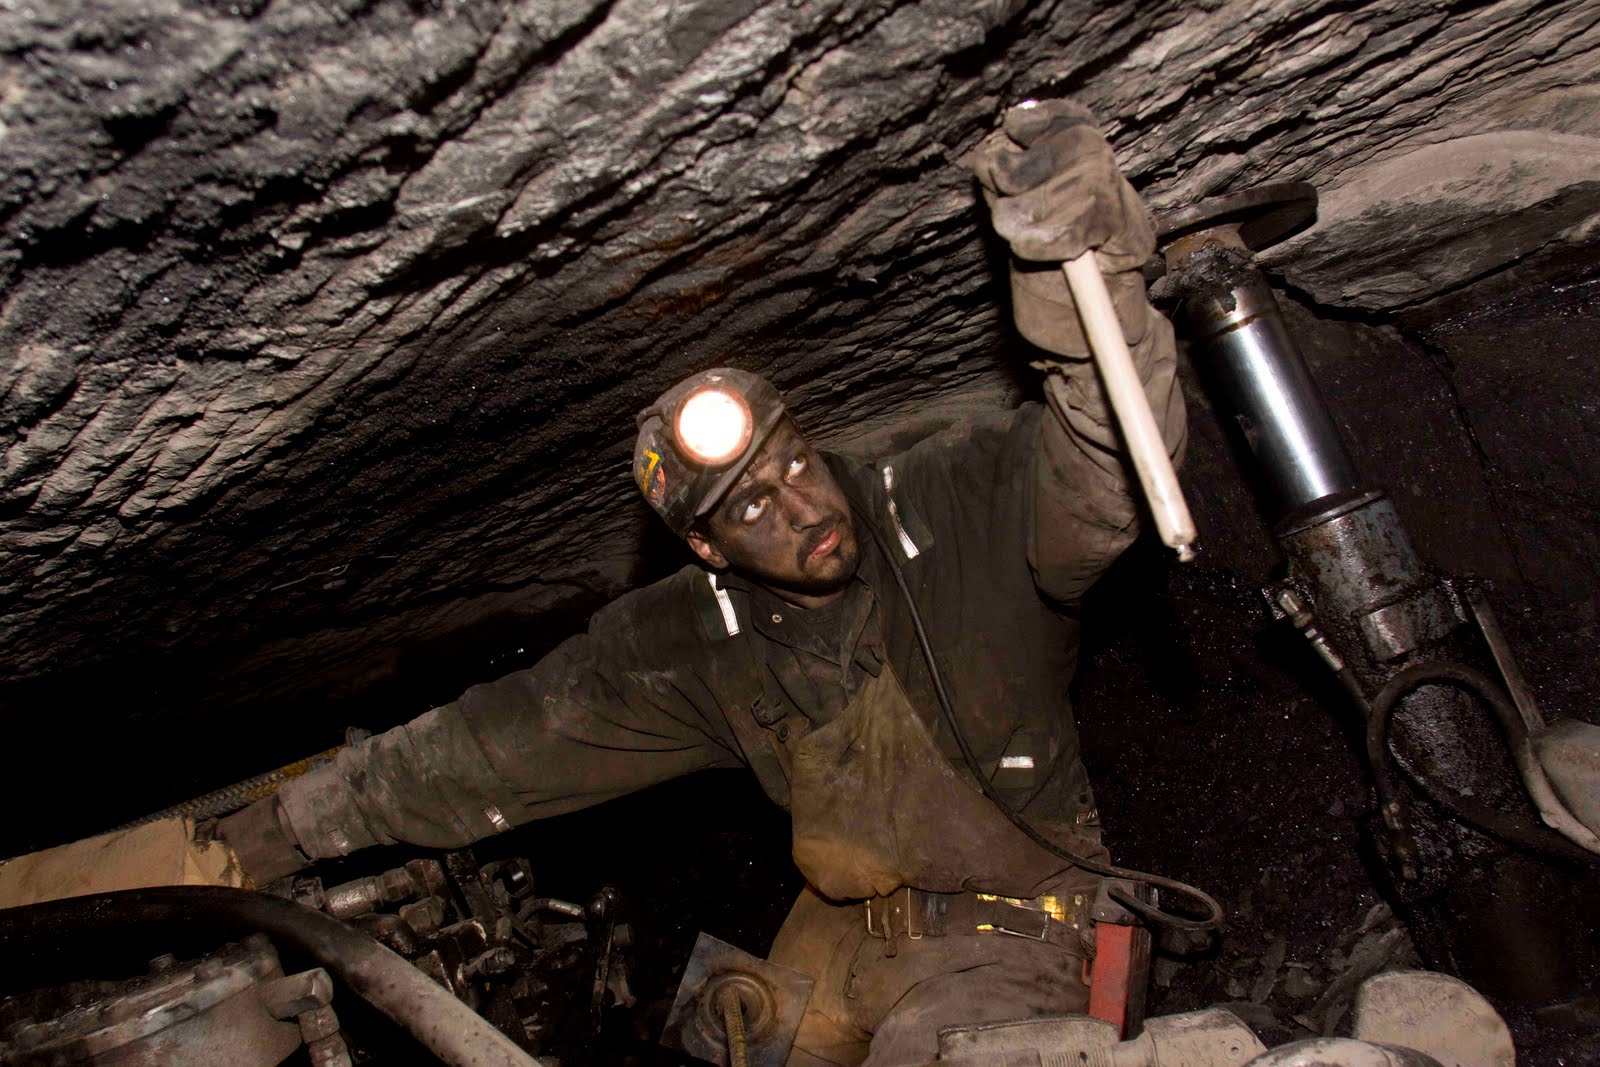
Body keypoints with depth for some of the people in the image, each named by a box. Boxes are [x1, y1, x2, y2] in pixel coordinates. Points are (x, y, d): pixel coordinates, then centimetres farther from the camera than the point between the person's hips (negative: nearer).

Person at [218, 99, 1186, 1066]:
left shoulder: (955, 508, -21)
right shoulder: (694, 644, -10)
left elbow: (1099, 472, -39)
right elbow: (504, 741, -4)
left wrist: (1083, 259, -59)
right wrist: (284, 829, 1)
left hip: (1016, 925, -4)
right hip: (852, 927, 4)